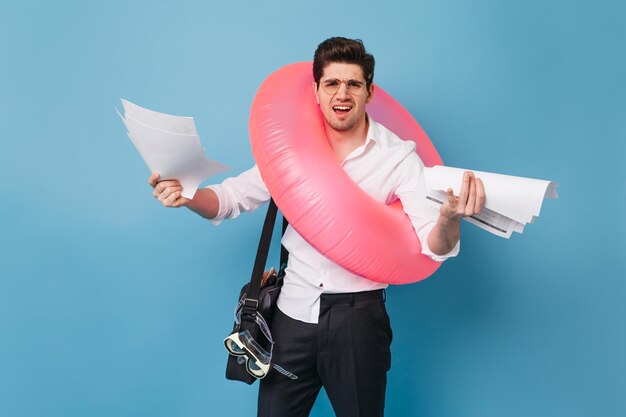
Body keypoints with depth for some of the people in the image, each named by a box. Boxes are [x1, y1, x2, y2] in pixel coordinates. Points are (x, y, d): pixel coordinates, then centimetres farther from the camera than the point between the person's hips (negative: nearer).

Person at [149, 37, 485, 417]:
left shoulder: (398, 156, -7)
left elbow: (434, 246, -14)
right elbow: (231, 198, 4)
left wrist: (449, 218, -38)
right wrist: (187, 195, -18)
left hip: (358, 317, -2)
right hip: (294, 313, 2)